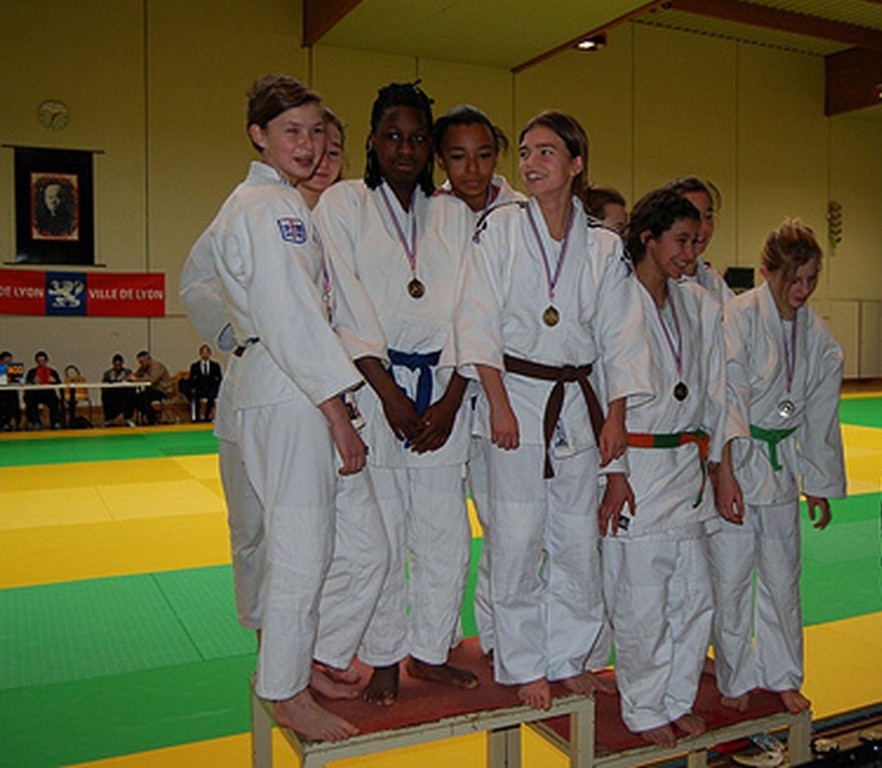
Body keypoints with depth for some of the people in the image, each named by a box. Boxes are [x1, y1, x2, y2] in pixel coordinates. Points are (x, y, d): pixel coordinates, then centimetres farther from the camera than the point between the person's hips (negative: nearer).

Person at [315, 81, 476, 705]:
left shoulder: (454, 214, 11)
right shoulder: (342, 205, 3)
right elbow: (350, 310, -6)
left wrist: (450, 400, -6)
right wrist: (390, 394, -12)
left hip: (442, 390, 3)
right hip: (372, 389, -3)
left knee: (446, 532, 6)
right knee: (378, 533, 2)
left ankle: (430, 650, 26)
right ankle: (383, 660, 21)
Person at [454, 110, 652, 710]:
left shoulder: (605, 247, 4)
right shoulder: (501, 228, -2)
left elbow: (620, 338, 5)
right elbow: (479, 323, -6)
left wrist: (615, 416, -2)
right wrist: (499, 403, -12)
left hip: (579, 403, 3)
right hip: (514, 398, -2)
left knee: (579, 539, 9)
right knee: (518, 541, 2)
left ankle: (569, 659, 28)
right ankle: (524, 667, 20)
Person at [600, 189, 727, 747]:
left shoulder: (701, 307, 9)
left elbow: (716, 394, 14)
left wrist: (719, 467, 12)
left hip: (686, 469, 7)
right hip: (633, 471, -6)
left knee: (695, 600, 14)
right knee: (640, 605, 3)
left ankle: (679, 699, 35)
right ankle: (644, 709, 25)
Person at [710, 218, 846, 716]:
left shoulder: (819, 339, 5)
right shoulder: (739, 317, -14)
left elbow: (820, 418, 12)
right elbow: (727, 400, -18)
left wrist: (819, 485, 15)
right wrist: (725, 475, -22)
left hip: (781, 466, 5)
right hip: (732, 462, -5)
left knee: (782, 577, 14)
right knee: (729, 577, 1)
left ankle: (781, 676, 33)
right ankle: (737, 679, 21)